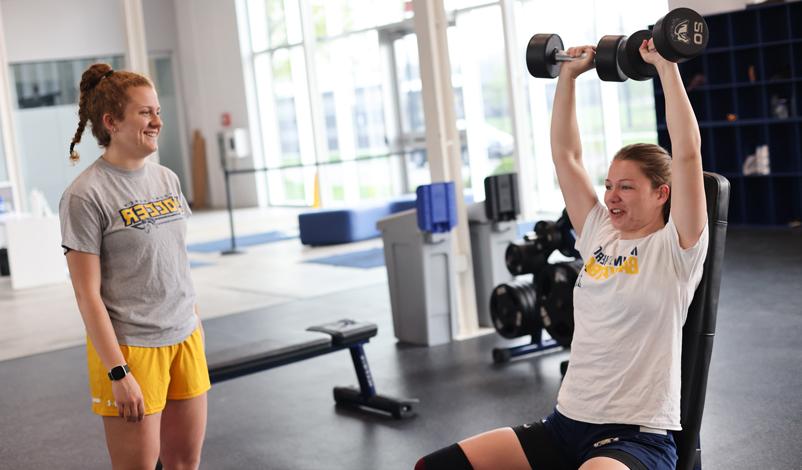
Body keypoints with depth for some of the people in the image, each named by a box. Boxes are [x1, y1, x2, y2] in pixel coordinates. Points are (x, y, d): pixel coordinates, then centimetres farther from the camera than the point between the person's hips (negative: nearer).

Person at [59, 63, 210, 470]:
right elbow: (87, 294, -13)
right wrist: (118, 373, -15)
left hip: (185, 340, 6)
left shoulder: (166, 179, 7)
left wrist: (196, 327, 15)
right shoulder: (86, 195, -12)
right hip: (130, 348, -6)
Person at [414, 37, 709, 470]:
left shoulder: (675, 248, -4)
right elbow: (565, 154, 15)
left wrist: (666, 65, -12)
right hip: (565, 423, 6)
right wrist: (568, 75, 15)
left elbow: (687, 152, -15)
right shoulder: (598, 234, 12)